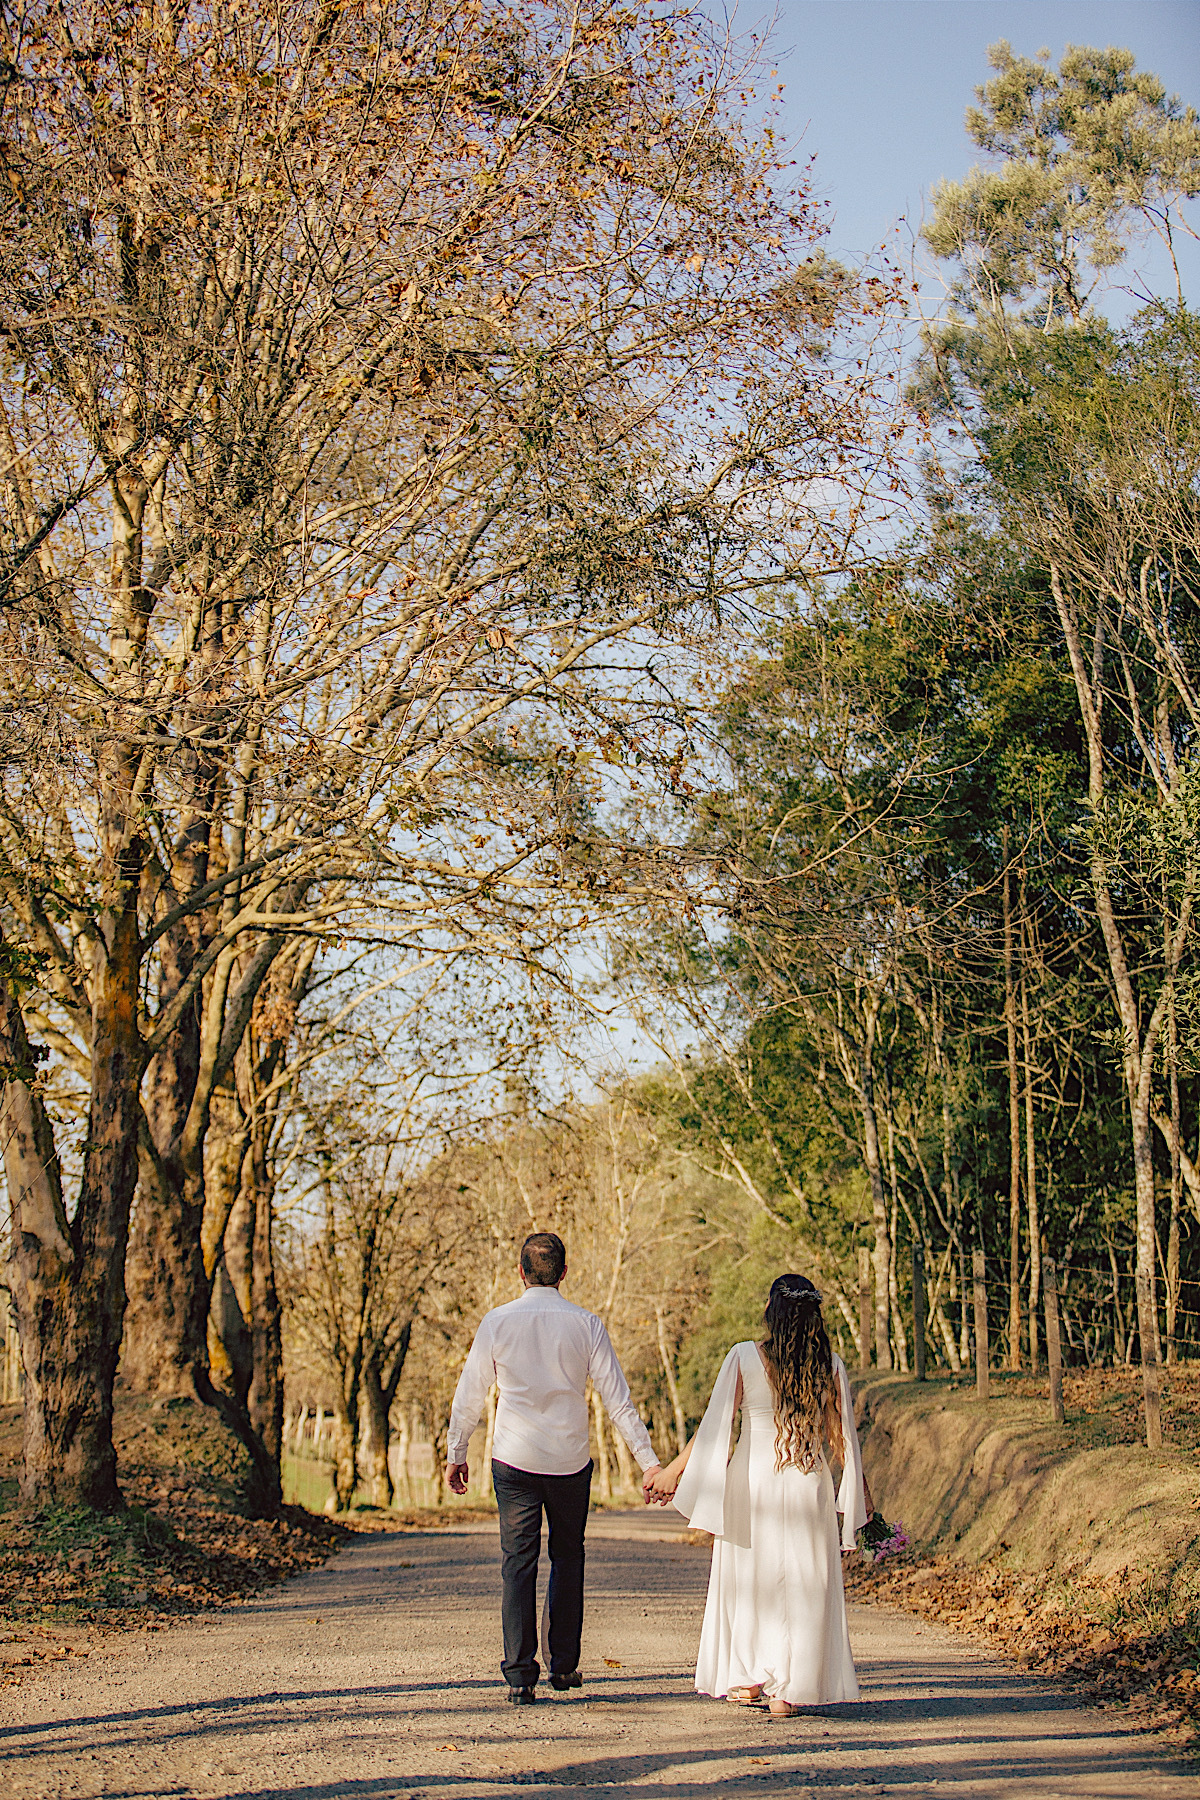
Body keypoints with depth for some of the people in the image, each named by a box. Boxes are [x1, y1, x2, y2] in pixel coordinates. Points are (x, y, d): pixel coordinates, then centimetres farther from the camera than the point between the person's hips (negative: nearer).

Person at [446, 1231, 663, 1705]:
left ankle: (520, 1676, 1)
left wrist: (456, 1453, 14)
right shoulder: (585, 1325, -4)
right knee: (567, 1558, 18)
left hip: (514, 1461, -1)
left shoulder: (497, 1322, -4)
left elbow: (469, 1394, 2)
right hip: (570, 1461, 1)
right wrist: (649, 1461, -1)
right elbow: (618, 1400, -5)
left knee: (518, 1564, 4)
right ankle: (563, 1665, 23)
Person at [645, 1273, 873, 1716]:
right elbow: (843, 1437, 2)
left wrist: (673, 1470, 2)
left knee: (747, 1581, 14)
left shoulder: (744, 1357, -8)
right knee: (802, 1587, 9)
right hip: (808, 1485, 1)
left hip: (752, 1478, -1)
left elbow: (714, 1425, -7)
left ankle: (749, 1681, 19)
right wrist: (860, 1492, 14)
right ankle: (786, 1690, 7)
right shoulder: (830, 1365, -2)